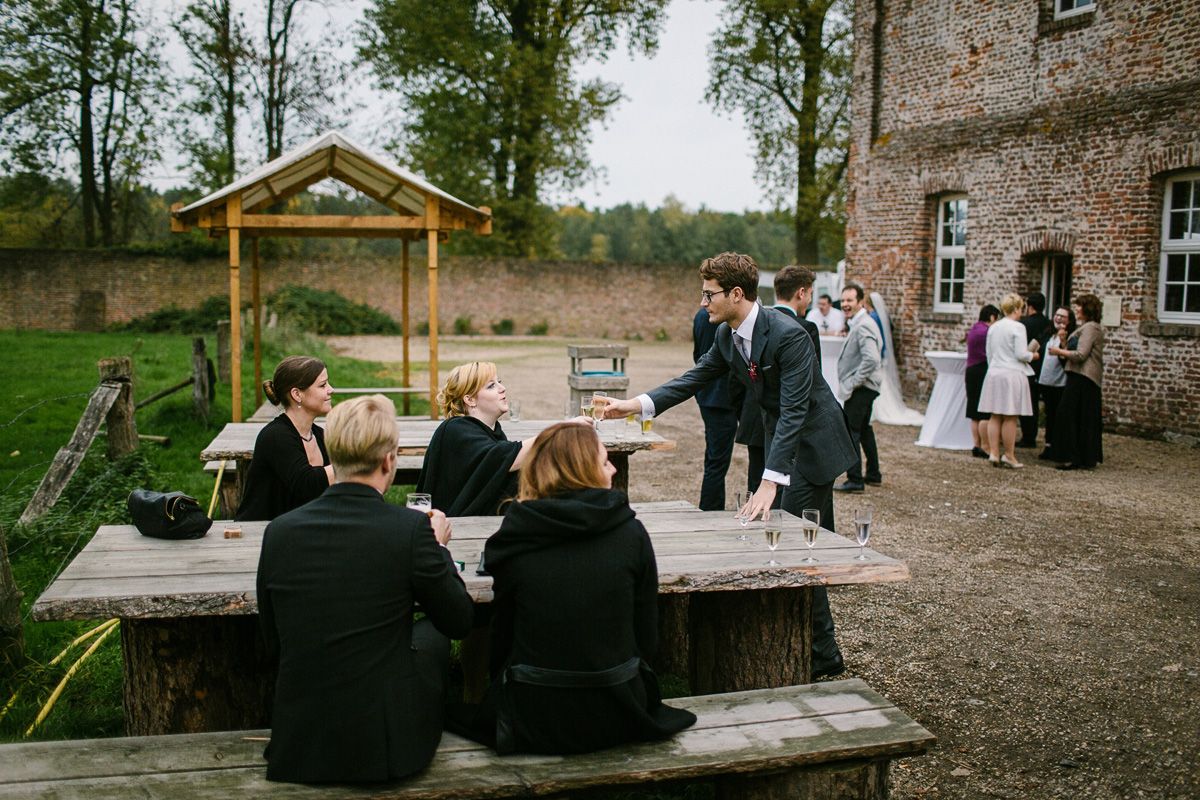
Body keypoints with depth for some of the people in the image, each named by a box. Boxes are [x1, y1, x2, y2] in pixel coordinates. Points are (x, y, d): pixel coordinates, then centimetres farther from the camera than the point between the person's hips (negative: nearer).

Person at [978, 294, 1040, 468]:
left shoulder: (993, 327, 10)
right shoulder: (1018, 327, -11)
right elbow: (1021, 354, -14)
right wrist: (1032, 355, 6)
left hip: (994, 374, 6)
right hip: (1012, 374, -6)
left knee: (995, 416, 8)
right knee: (1010, 417, -1)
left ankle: (993, 452, 7)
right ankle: (1009, 455, 2)